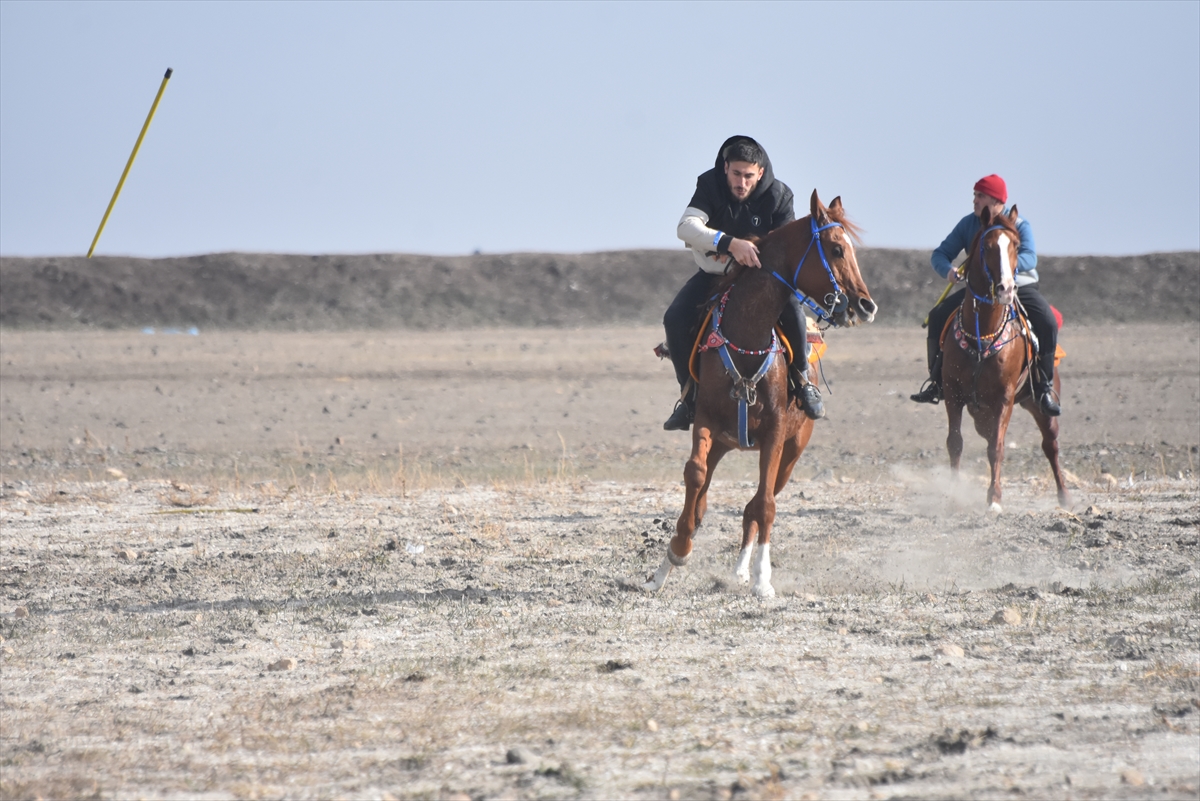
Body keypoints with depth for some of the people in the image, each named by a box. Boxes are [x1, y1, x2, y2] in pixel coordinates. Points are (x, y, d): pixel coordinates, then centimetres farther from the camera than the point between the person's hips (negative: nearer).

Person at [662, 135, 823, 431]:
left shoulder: (778, 195, -15)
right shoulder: (710, 186, -17)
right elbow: (686, 227, -33)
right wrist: (730, 243, -49)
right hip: (714, 273, 1)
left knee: (791, 308, -31)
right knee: (676, 319, -22)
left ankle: (801, 380, -8)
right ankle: (690, 394, -5)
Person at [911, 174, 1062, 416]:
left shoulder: (1019, 225, -9)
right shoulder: (969, 224, 1)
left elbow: (1029, 258, -25)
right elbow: (940, 254, 1)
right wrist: (947, 270, -24)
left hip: (1019, 287, -3)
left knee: (1048, 324, -29)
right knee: (938, 315, -17)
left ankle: (1044, 388, -16)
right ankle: (936, 380, -7)